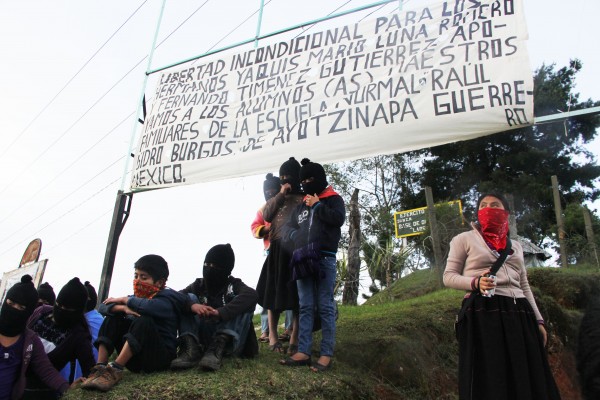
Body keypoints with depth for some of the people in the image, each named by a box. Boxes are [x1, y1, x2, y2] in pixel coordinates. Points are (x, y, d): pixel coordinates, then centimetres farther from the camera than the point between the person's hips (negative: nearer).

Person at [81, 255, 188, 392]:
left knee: (144, 320, -31)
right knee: (113, 317, -4)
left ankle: (115, 369, -31)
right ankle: (100, 367, -18)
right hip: (134, 359, 7)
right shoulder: (137, 298, 10)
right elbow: (103, 307, 0)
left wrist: (124, 300, -16)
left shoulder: (167, 299, -10)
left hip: (158, 358, -7)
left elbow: (150, 306, -36)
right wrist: (124, 308, -23)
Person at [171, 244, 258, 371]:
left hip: (229, 338, -2)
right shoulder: (199, 285, 5)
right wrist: (192, 305, -36)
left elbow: (251, 295, -28)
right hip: (203, 337, 2)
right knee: (189, 298, -11)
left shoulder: (234, 284, -4)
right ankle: (191, 348, -32)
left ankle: (218, 349, -39)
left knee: (239, 301, -22)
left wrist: (221, 312, -42)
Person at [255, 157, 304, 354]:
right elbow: (266, 215, 0)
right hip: (278, 248, 3)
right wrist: (280, 195, -4)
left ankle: (295, 338, 7)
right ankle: (273, 336, 14)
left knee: (297, 294, -1)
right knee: (274, 292, 4)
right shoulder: (277, 196, 17)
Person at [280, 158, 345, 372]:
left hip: (324, 258, -5)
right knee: (305, 307, 4)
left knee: (325, 307, -5)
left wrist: (317, 205, -3)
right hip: (303, 259, 6)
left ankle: (326, 354, -2)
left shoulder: (333, 199, 8)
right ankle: (303, 352, 6)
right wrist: (298, 237, -1)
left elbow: (338, 219, -11)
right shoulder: (301, 205, 23)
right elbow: (289, 228, 19)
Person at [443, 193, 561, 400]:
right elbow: (449, 276, 1)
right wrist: (475, 282, -17)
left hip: (520, 315, 5)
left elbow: (524, 286, 22)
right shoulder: (464, 239, 6)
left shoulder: (515, 245, 22)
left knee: (528, 380, 3)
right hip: (483, 313, -5)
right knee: (491, 380, -7)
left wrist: (538, 320, 14)